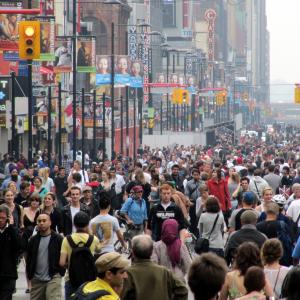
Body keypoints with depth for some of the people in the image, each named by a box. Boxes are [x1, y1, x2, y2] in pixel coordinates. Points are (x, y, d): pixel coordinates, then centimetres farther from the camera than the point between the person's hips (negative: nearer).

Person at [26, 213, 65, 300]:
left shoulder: (58, 239, -3)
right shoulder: (33, 240, 9)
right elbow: (29, 259, 16)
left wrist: (60, 272, -5)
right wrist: (30, 274, 11)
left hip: (53, 278, -5)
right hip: (37, 280, 5)